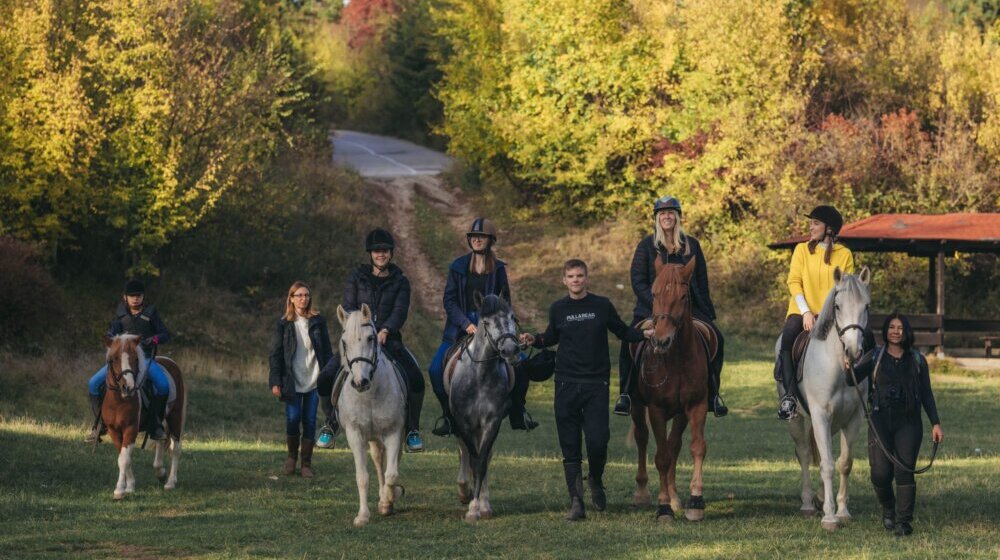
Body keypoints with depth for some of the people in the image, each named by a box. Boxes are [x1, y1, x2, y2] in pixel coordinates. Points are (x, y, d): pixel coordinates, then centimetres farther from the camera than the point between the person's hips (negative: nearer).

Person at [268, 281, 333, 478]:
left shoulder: (318, 321, 5)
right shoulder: (283, 324, 2)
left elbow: (327, 351, 7)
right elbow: (275, 354, 2)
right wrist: (275, 382, -5)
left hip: (314, 380, 1)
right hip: (292, 381, -1)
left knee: (309, 421, 0)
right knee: (293, 419, -8)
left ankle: (306, 463, 8)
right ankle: (292, 456, 15)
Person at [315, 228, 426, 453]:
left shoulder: (400, 282, 7)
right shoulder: (357, 278, 7)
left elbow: (400, 311, -7)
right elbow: (348, 308, -1)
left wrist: (385, 330, -27)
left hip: (389, 340, -1)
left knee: (415, 377, -26)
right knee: (326, 378, -18)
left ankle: (412, 429, -9)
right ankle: (332, 423, 9)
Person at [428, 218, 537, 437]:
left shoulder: (498, 269, 6)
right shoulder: (458, 267, 4)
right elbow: (449, 301, 0)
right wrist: (466, 324, -14)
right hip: (459, 328, 0)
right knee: (436, 368, -18)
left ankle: (517, 413, 4)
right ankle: (447, 413, 2)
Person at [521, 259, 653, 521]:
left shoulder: (602, 306, 2)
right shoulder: (558, 310, 5)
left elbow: (623, 332, 14)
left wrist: (644, 334, -3)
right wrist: (534, 340, 2)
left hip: (597, 384, -1)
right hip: (566, 384, 1)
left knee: (597, 440, -10)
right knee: (570, 447, 2)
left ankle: (596, 480, 21)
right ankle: (576, 502, 7)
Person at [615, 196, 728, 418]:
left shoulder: (691, 245, 9)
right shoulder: (647, 246, 3)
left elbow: (701, 281, 12)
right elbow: (638, 281, -2)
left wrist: (708, 312, 5)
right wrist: (655, 303, -16)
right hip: (652, 307, -2)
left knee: (716, 339, -14)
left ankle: (712, 395, -3)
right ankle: (626, 394, -13)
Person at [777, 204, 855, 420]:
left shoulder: (844, 255, 10)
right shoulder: (802, 250, 10)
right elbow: (794, 282, 1)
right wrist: (805, 312, -13)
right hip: (802, 312, 0)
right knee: (787, 341, -31)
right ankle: (789, 395, -29)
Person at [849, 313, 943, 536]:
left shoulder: (917, 360, 10)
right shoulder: (874, 358, 7)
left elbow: (926, 394, 11)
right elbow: (853, 380, -5)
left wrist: (936, 423, 3)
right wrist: (847, 367, -28)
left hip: (909, 423, 0)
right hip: (881, 421, 0)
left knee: (904, 472, -9)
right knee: (880, 474, -6)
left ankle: (904, 521, -5)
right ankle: (888, 510, 23)